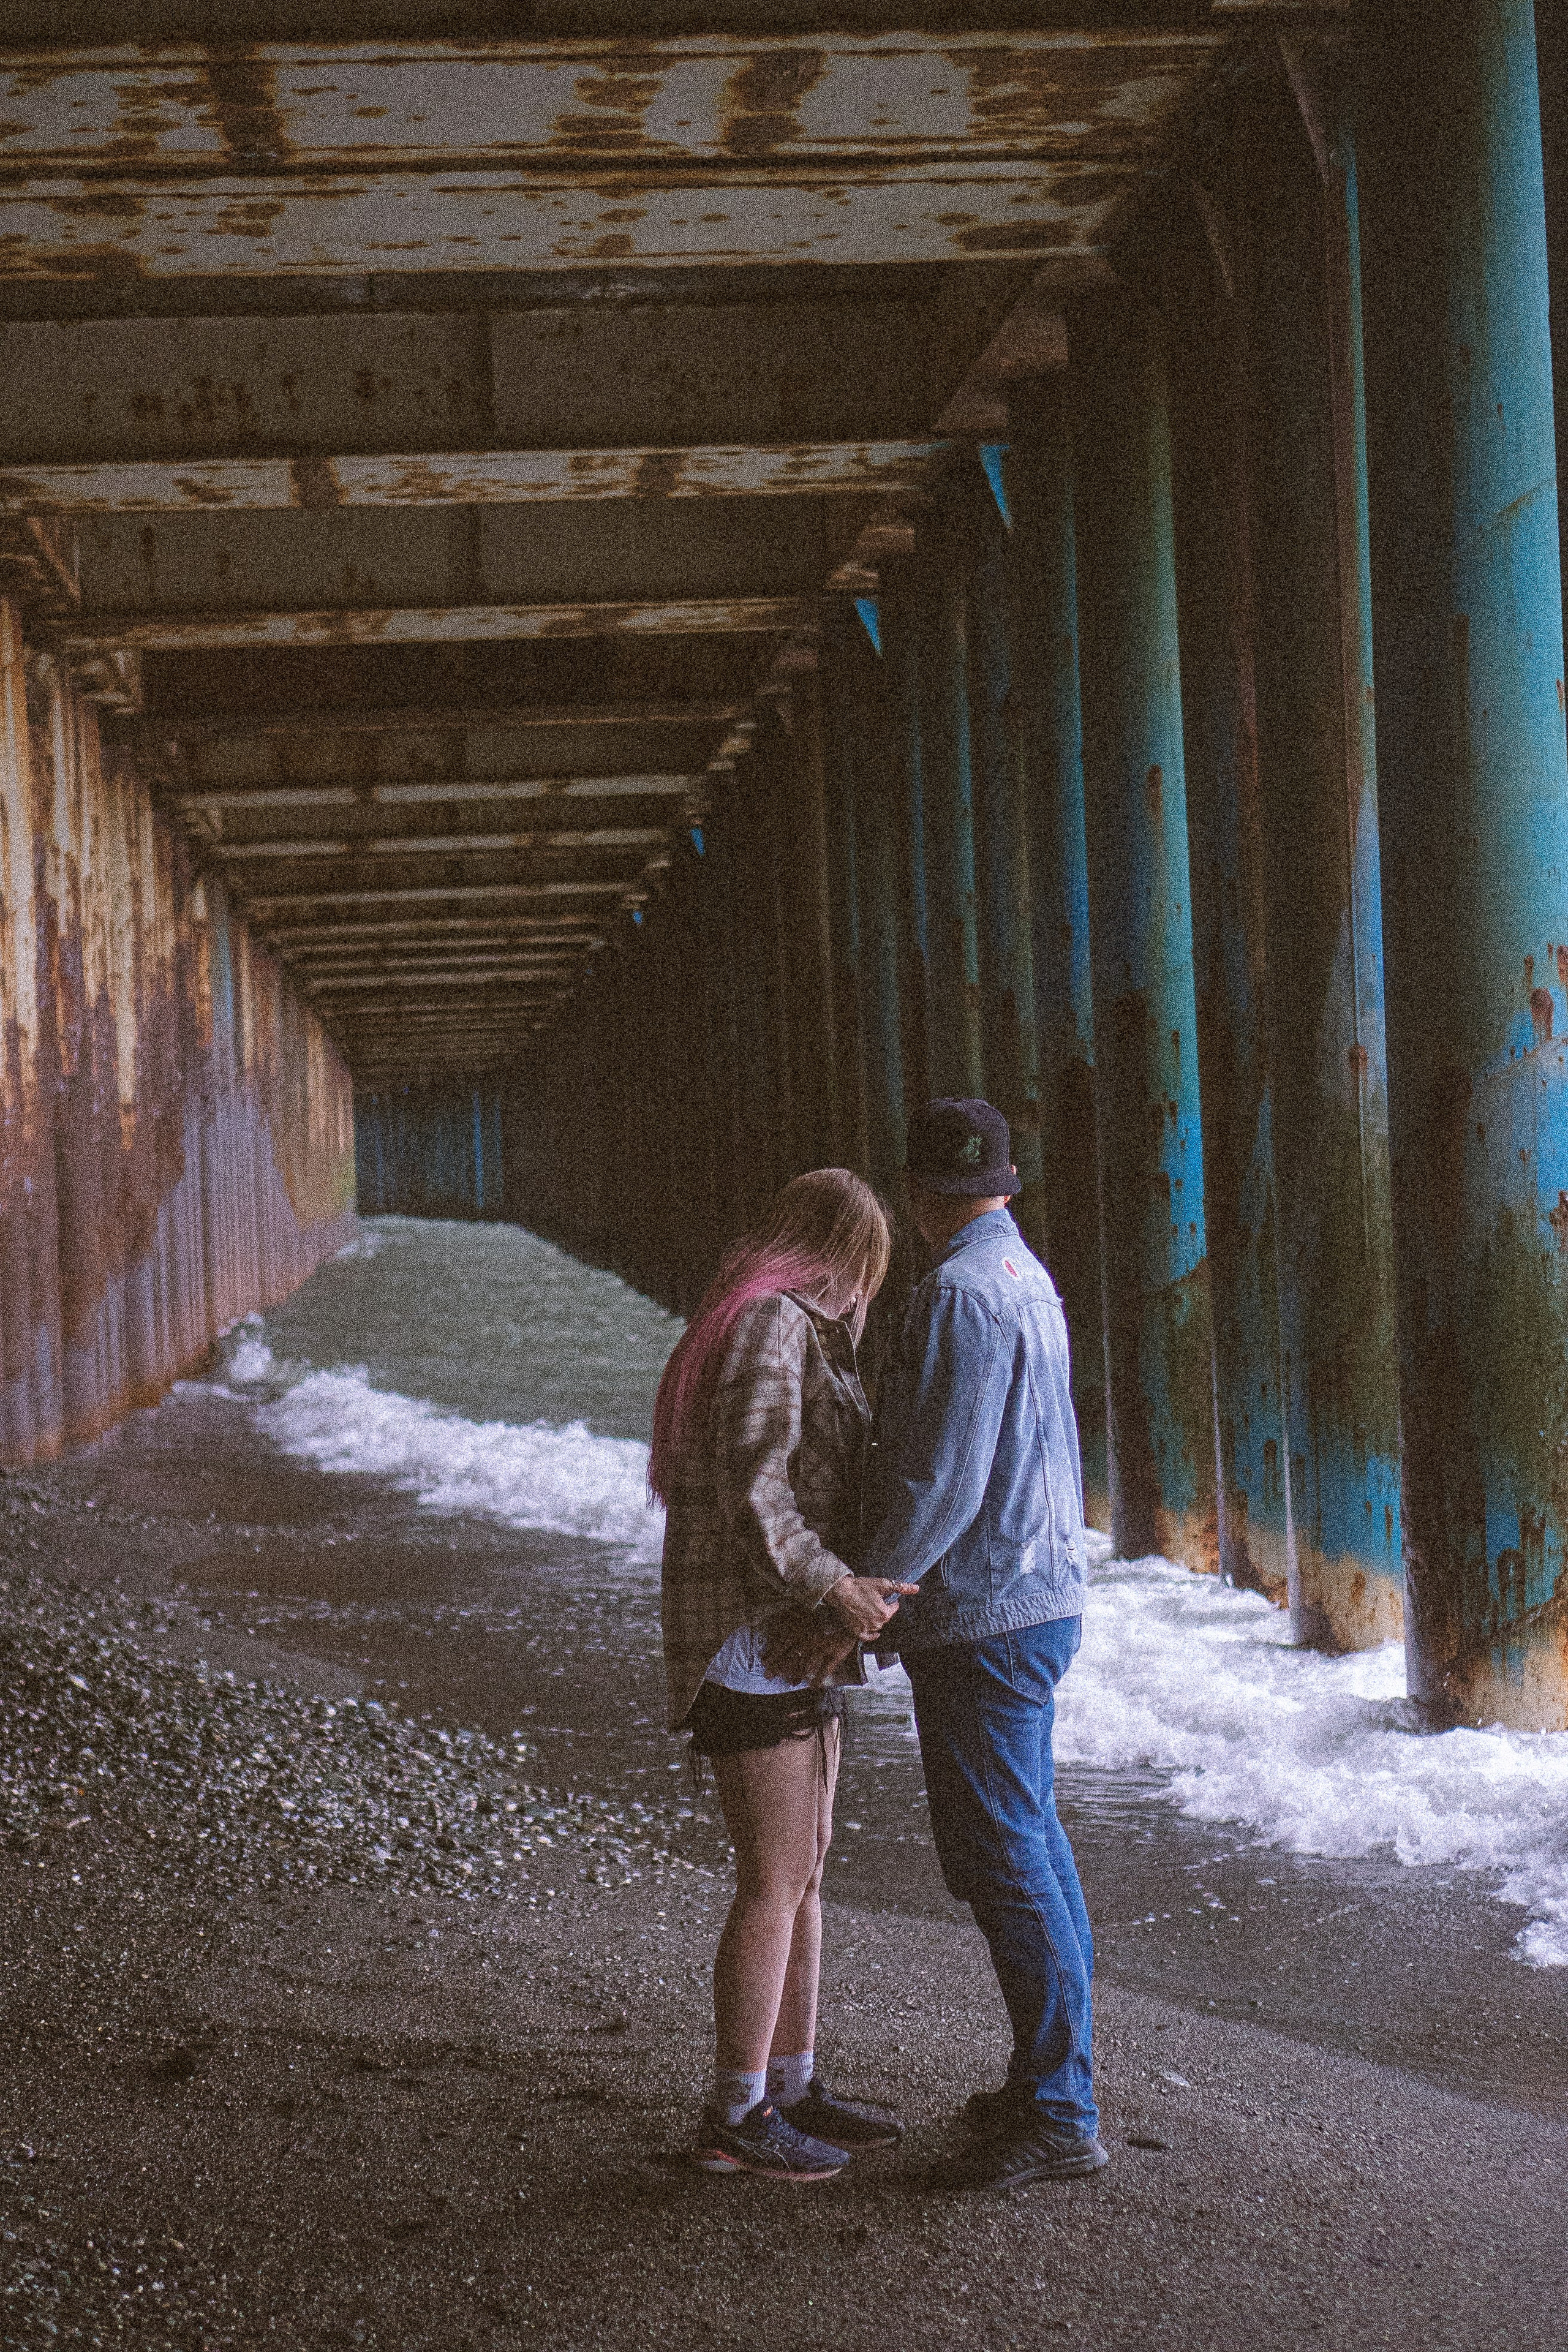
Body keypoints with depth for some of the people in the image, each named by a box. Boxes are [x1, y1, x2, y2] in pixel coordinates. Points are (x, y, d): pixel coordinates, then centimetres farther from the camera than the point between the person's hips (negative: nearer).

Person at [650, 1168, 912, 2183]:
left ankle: (794, 2086, 21)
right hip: (754, 1632, -10)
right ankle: (736, 2116, 1)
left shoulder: (803, 1333, 16)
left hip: (795, 1634, 10)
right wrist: (834, 1586, -30)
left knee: (805, 1868, 13)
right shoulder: (773, 1326, -15)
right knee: (775, 1881, -6)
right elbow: (748, 1490, -24)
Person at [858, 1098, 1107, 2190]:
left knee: (1004, 1860, -5)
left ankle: (1059, 2118, -1)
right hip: (1043, 1595, 10)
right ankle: (1061, 2071, 27)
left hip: (979, 1618, -10)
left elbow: (943, 1479, -23)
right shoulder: (1028, 1278, 12)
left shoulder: (962, 1293, -19)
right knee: (1034, 1837, 17)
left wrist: (865, 1596, -15)